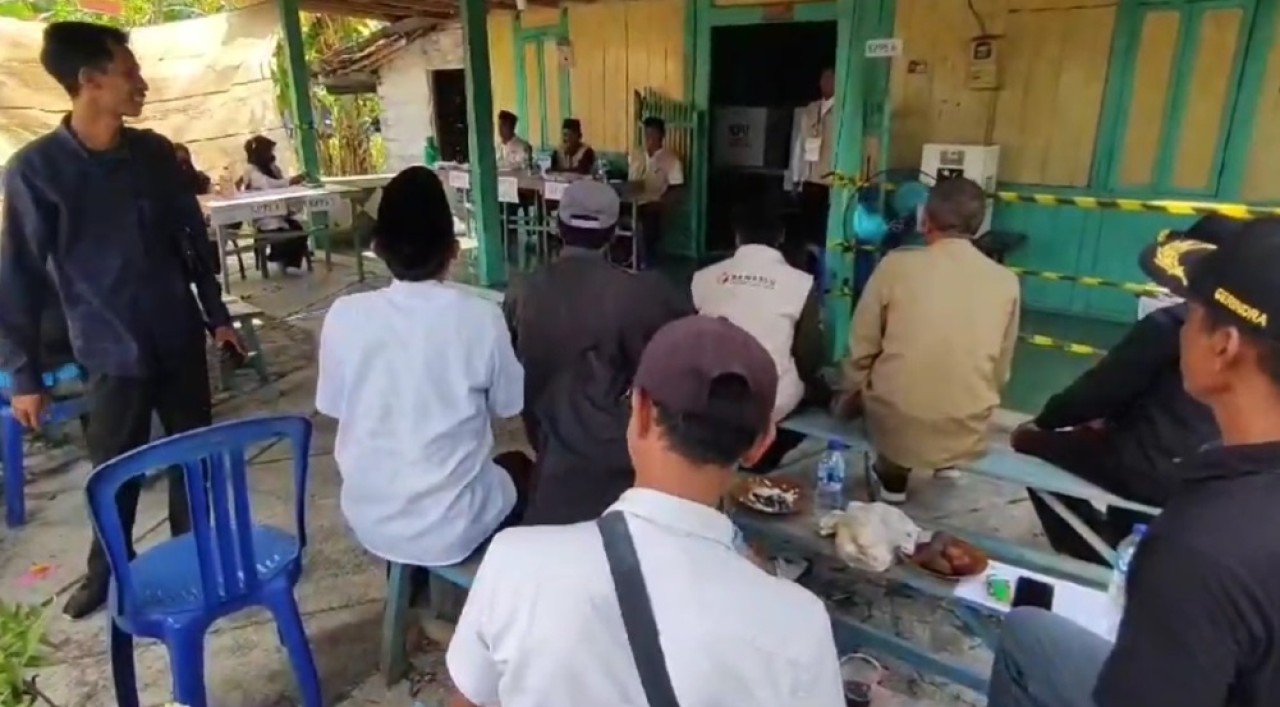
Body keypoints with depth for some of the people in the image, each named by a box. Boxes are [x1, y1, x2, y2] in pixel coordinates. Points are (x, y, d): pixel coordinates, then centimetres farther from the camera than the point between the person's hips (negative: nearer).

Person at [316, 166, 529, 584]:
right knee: (520, 469, 28)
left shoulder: (343, 315, -12)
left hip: (369, 522, 3)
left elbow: (333, 407, 2)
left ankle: (410, 569, 43)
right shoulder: (480, 318, -17)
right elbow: (509, 405, -3)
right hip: (453, 527, -2)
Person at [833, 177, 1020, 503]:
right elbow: (1000, 371, 8)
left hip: (893, 425, -2)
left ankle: (892, 475, 25)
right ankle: (948, 465, 27)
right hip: (966, 434, 3)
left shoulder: (896, 265, -8)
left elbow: (861, 348, -1)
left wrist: (851, 395, 17)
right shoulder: (1006, 282, -1)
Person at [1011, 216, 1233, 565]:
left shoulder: (1172, 323, -20)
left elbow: (1101, 386, -12)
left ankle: (1091, 557, 18)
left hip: (1160, 472, -8)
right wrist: (1110, 417, 20)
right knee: (1110, 432, 32)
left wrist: (1041, 422, 3)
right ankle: (1121, 547, 38)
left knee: (1031, 442, 7)